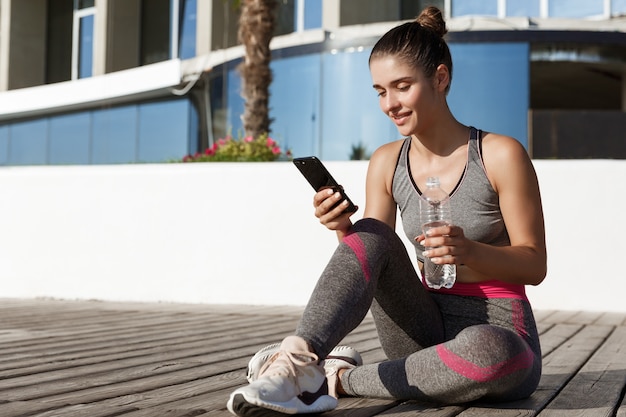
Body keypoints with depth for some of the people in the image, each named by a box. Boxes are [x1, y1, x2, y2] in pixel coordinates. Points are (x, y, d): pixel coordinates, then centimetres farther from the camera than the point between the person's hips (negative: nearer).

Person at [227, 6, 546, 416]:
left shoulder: (500, 155, -9)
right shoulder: (386, 163, 4)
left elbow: (535, 266, -8)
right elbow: (371, 259, 5)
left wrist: (469, 251, -27)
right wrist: (344, 230, -17)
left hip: (498, 330, -3)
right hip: (429, 326, 3)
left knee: (488, 351, -39)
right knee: (370, 235, -20)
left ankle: (340, 378, -22)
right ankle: (295, 362, -33)